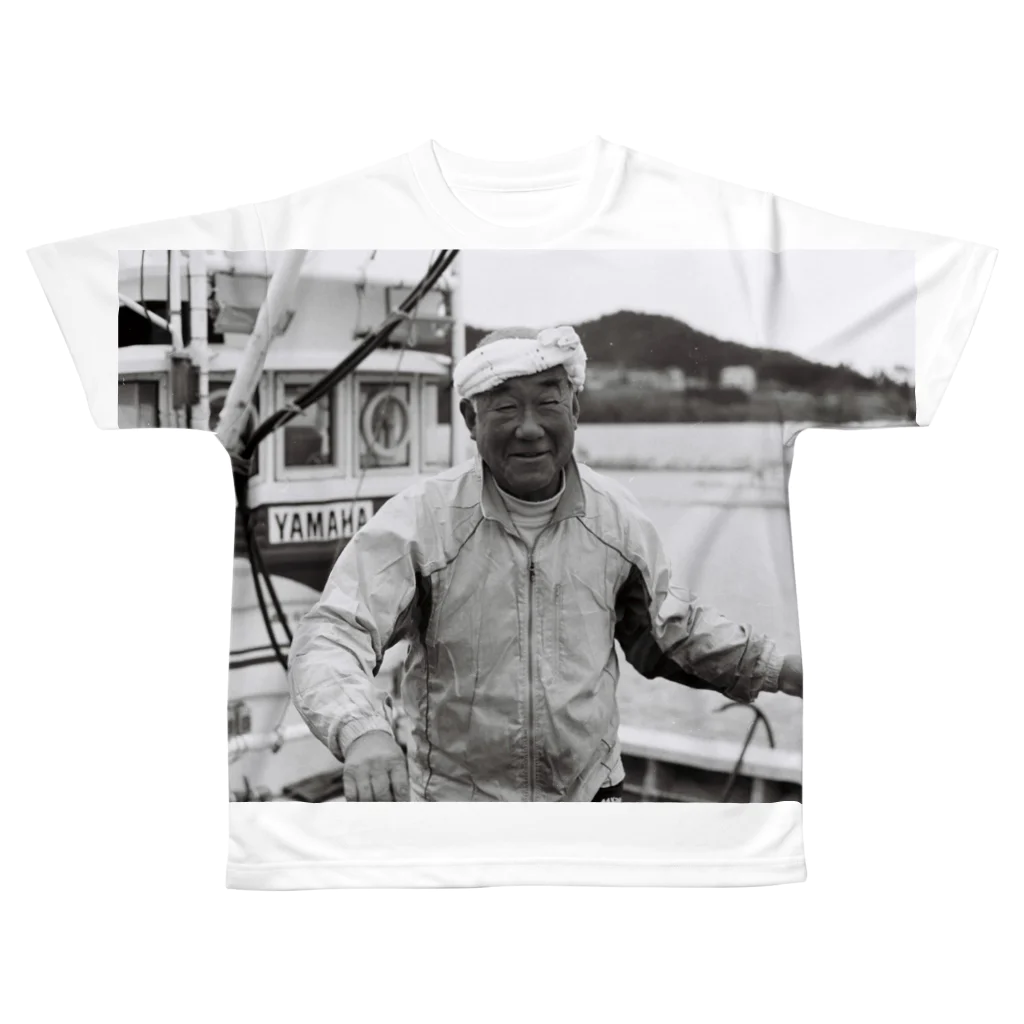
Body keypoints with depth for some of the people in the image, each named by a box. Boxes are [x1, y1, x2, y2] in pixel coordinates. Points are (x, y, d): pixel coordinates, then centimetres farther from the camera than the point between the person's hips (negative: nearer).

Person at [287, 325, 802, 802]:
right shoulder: (419, 520, -16)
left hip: (588, 796, 3)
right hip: (454, 800, -3)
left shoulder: (617, 517, -3)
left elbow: (669, 629, 13)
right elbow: (330, 636, -23)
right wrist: (362, 729, -43)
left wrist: (775, 668, 6)